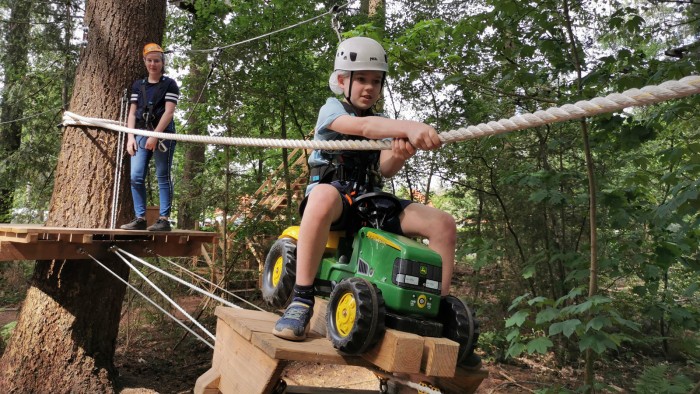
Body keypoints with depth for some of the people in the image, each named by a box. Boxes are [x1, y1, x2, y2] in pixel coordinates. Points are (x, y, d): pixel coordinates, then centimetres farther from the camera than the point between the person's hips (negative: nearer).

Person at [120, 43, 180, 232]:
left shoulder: (169, 85, 4)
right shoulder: (138, 86, 18)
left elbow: (169, 112, -7)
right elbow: (132, 113, 14)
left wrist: (155, 135, -16)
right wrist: (130, 137, 1)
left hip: (163, 133, -5)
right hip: (141, 134, 5)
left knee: (163, 177, -4)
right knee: (136, 177, -2)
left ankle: (164, 220, -3)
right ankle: (140, 219, 4)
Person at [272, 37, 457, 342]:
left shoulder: (382, 123, 20)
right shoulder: (331, 109, 3)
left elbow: (385, 169, 2)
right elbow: (362, 126, -23)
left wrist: (399, 155, -23)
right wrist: (410, 127, -41)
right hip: (335, 193, -5)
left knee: (443, 223, -12)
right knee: (325, 196, -44)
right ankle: (302, 300, -37)